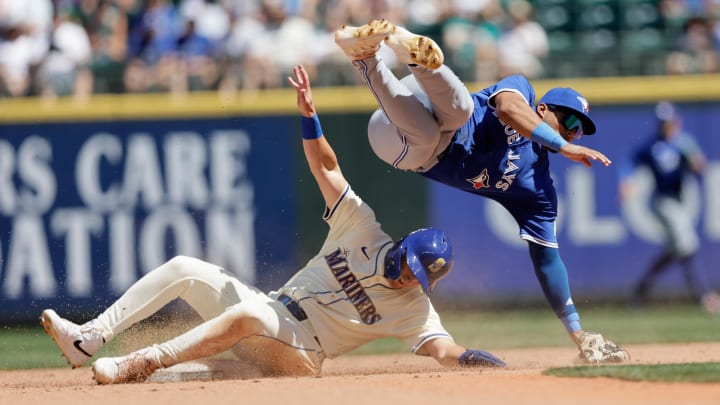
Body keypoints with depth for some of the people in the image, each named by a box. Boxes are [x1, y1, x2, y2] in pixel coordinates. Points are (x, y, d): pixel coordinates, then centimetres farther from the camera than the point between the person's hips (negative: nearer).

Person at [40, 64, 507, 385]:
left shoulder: (413, 308, -8)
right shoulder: (364, 231, 2)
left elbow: (445, 349, -21)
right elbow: (325, 167, 0)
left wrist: (483, 360, -41)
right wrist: (309, 113, -13)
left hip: (297, 356, -6)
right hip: (265, 316, 6)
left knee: (248, 314, -37)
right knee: (184, 269, -5)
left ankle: (144, 363, -34)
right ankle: (89, 340, -10)